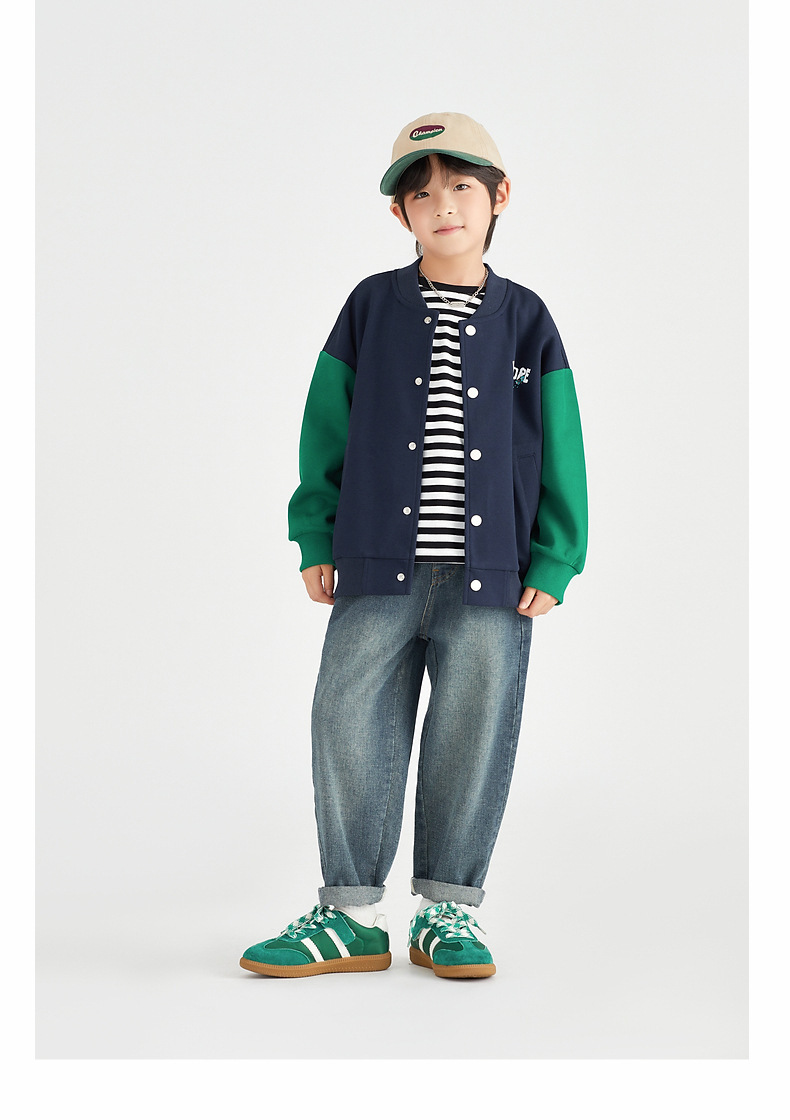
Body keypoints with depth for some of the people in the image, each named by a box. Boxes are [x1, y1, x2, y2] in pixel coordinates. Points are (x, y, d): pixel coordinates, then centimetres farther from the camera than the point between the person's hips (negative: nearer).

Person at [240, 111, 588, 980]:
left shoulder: (525, 321, 5)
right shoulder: (371, 307, 5)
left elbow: (559, 449, 5)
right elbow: (325, 430, 7)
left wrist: (553, 562, -1)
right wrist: (314, 541, 3)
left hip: (491, 577, 0)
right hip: (377, 570, 0)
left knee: (473, 736, 4)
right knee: (351, 729, 0)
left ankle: (448, 910, 18)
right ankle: (350, 915, 12)